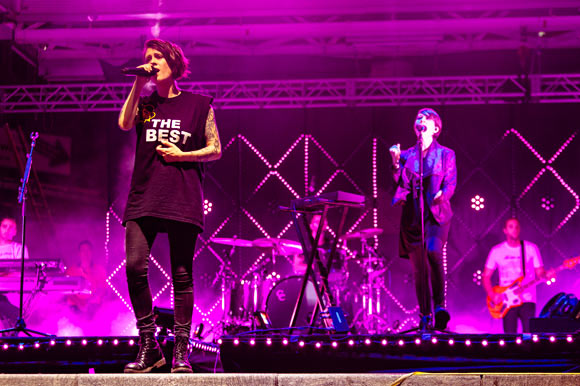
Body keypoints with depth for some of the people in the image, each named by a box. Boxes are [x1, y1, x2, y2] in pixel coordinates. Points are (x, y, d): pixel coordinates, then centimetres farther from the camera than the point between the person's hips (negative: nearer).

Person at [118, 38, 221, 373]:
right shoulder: (144, 102, 18)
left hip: (182, 198, -2)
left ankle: (181, 351, 3)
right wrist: (138, 84, -2)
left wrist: (182, 155, -5)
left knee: (182, 274, -3)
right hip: (144, 195, 2)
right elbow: (125, 124, -3)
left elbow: (215, 150, 10)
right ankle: (149, 348, -2)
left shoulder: (199, 104, 10)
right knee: (135, 267, -11)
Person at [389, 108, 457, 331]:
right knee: (419, 269, 1)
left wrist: (441, 194, -21)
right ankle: (425, 319, 8)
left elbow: (450, 184, 1)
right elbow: (401, 184, 10)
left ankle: (440, 304, -19)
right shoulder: (407, 155, 16)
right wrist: (396, 163, -5)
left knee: (433, 251, -29)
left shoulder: (446, 155, 9)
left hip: (436, 214, -3)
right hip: (412, 216, 3)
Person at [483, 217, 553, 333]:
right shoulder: (496, 251, 7)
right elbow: (486, 276, 9)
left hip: (527, 300, -1)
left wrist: (546, 275, -18)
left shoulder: (531, 248, 5)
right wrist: (492, 295, -5)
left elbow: (539, 272, 6)